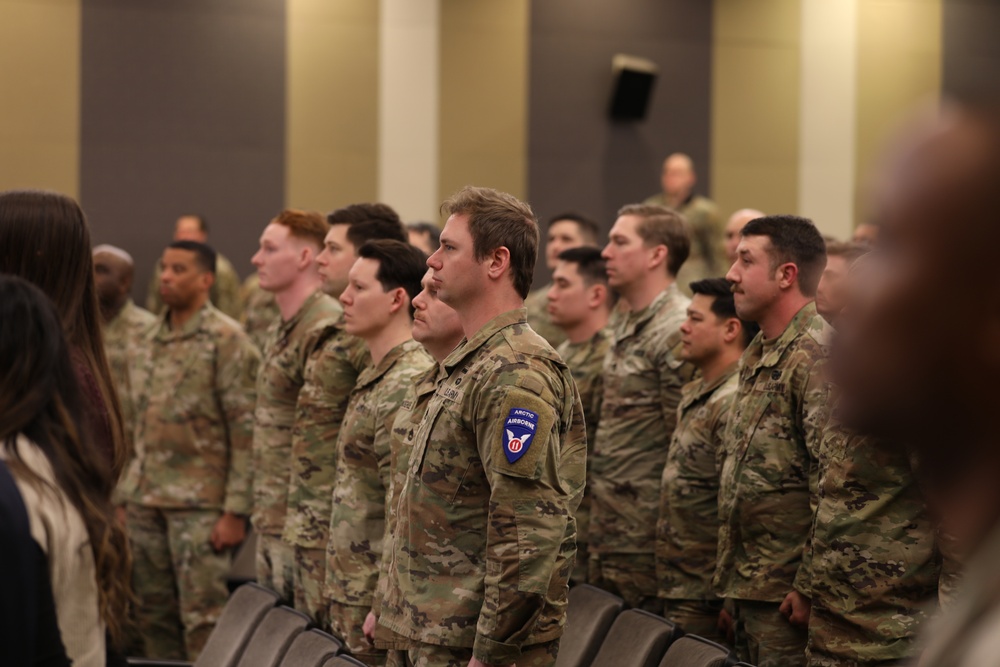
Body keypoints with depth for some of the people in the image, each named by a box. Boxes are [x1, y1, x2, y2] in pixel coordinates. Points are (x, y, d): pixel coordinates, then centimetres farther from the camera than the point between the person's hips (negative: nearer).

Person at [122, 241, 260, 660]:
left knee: (202, 619, -6)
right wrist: (127, 497, 14)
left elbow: (246, 431, -10)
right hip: (146, 500, 7)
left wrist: (235, 511, -15)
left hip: (199, 504, -7)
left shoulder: (226, 340, -6)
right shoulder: (154, 340, 14)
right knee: (153, 617, 8)